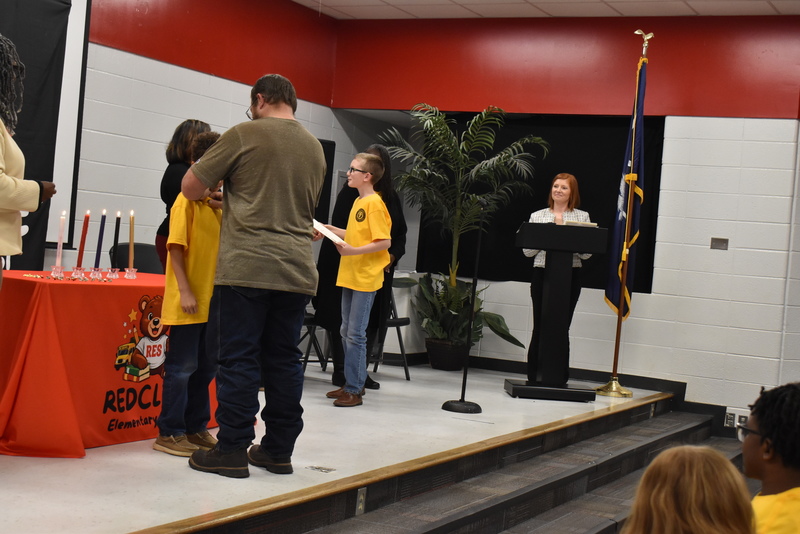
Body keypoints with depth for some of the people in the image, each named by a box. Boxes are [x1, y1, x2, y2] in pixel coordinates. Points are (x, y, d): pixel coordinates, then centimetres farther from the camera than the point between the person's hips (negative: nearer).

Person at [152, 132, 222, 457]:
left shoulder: (219, 201, 10)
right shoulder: (188, 198, -9)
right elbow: (176, 246, -14)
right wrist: (185, 291, -18)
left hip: (213, 299, 7)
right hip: (189, 301, -7)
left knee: (206, 366, 14)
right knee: (182, 366, -1)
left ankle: (196, 427, 25)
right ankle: (169, 433, 7)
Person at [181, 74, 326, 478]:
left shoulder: (245, 135, -2)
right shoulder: (315, 148, 15)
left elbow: (190, 187, -1)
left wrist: (215, 191, 23)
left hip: (247, 267, -5)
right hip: (297, 271, 5)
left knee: (238, 358, 0)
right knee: (283, 358, 10)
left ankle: (232, 449, 2)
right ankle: (279, 449, 16)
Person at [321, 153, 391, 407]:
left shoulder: (374, 203, -14)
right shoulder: (358, 202, 13)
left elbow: (384, 242, -19)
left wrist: (354, 251, -27)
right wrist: (331, 230, 15)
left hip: (366, 278, -10)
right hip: (350, 275, 10)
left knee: (355, 334, -7)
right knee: (347, 332, 14)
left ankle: (354, 390, -1)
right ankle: (352, 383, 23)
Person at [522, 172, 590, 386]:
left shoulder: (582, 217, 8)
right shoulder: (537, 216, 10)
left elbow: (586, 253, -1)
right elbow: (527, 251, 3)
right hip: (542, 274, 1)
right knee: (541, 326, 0)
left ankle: (559, 377, 8)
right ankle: (534, 375, 8)